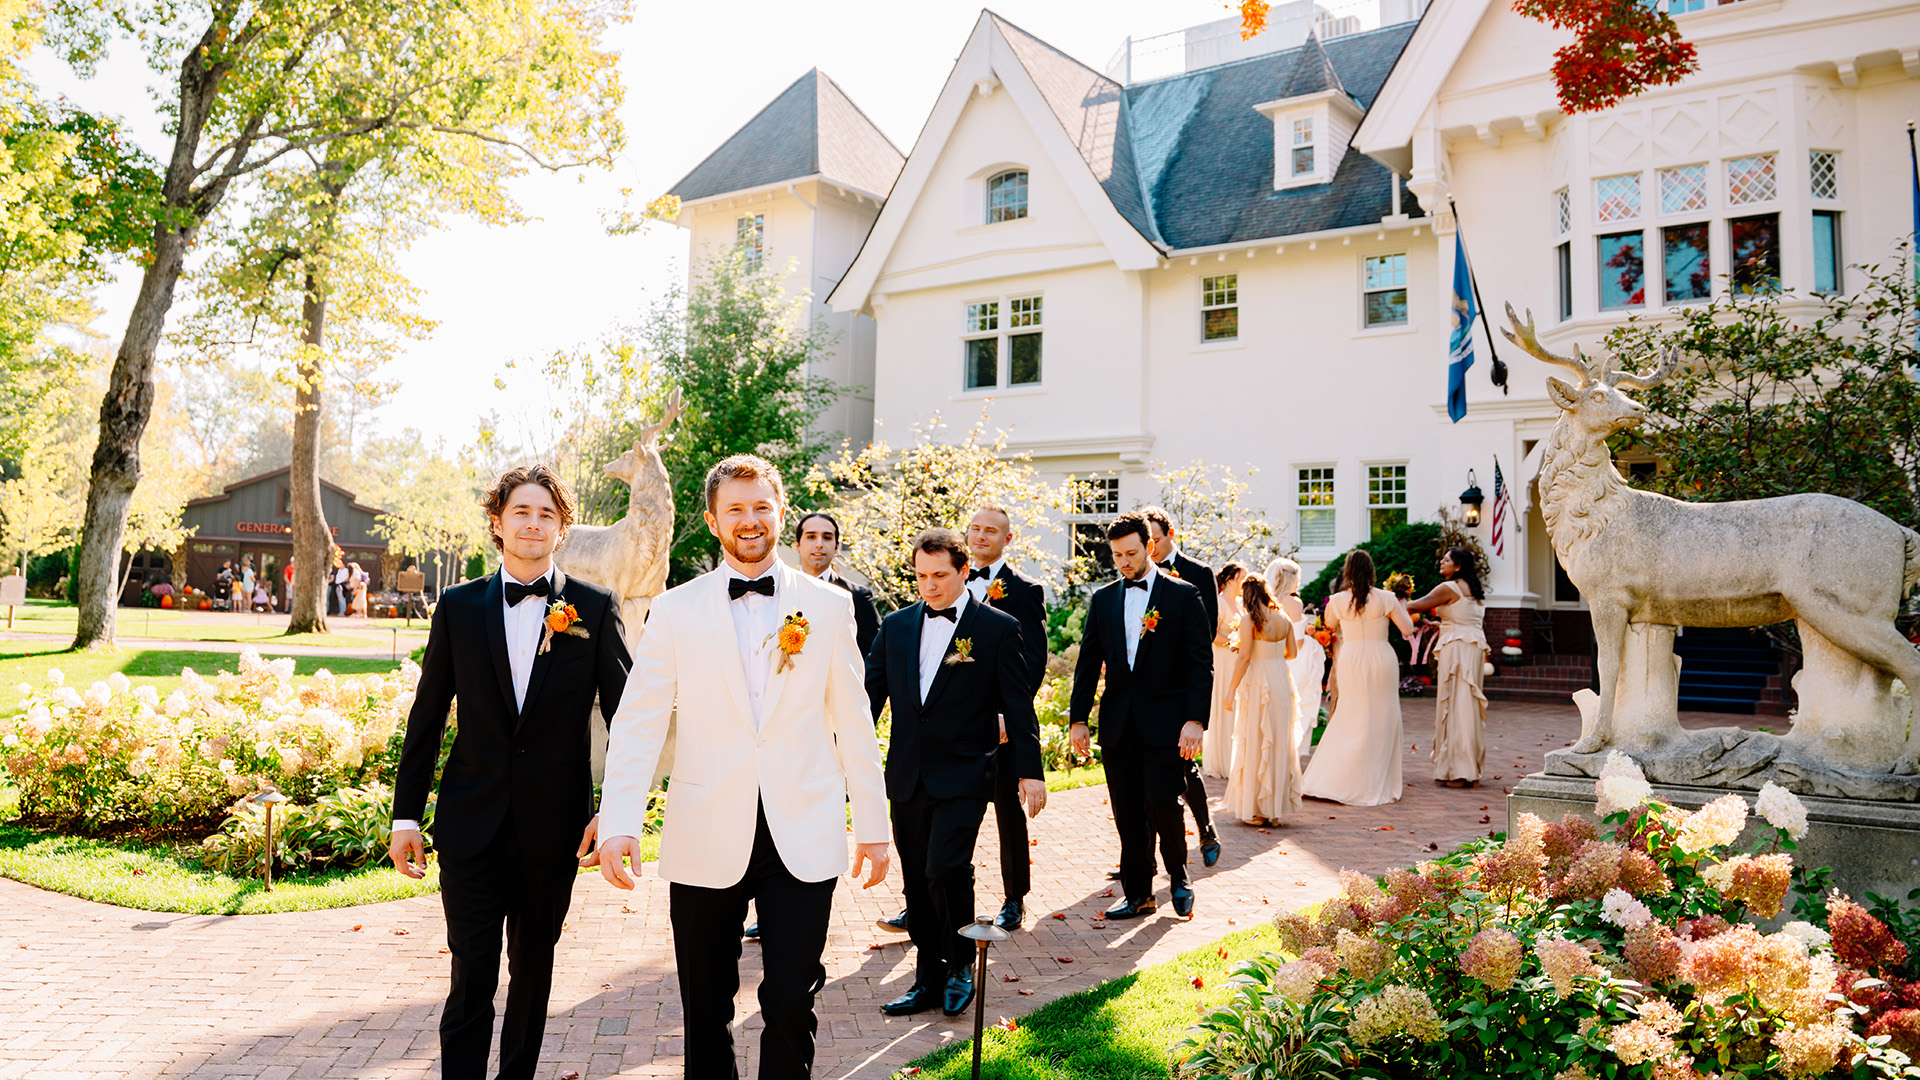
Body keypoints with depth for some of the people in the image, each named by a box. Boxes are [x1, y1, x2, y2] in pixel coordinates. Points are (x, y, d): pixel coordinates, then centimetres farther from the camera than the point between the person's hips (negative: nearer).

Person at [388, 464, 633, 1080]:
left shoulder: (595, 608, -1)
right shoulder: (459, 607, 4)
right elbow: (426, 719, 8)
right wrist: (406, 816, 6)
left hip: (554, 824, 0)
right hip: (472, 823, 0)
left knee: (534, 967, 15)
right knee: (471, 976, -2)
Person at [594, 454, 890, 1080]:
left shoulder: (829, 605, 4)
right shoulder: (674, 611, 3)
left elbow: (853, 721, 6)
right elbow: (638, 722, -2)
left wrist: (873, 824, 7)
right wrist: (619, 823, -14)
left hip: (803, 838, 0)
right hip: (705, 839, 1)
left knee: (791, 1004, 1)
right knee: (706, 1006, 12)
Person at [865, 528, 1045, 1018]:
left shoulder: (998, 628, -3)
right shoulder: (895, 626, 8)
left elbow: (1018, 705, -2)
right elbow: (869, 693, 10)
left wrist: (1030, 771, -5)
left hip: (963, 776, -4)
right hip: (907, 776, 5)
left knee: (946, 870, -17)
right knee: (917, 881, 10)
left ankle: (960, 966, 8)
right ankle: (928, 980, 25)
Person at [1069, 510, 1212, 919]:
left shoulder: (1183, 596, -1)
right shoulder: (1103, 599, 10)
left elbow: (1201, 664, -4)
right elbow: (1088, 663, 11)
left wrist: (1195, 719, -14)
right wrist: (1078, 718, 4)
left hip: (1165, 723, -4)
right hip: (1117, 725, 4)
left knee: (1162, 803, -8)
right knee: (1127, 813, 7)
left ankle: (1178, 876, 19)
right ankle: (1138, 894, 19)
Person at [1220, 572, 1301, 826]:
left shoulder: (1249, 621, -12)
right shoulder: (1284, 619, 5)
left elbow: (1244, 656, -17)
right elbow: (1292, 652, 12)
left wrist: (1231, 691, -14)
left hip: (1258, 683, -6)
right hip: (1282, 682, 6)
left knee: (1255, 744, 3)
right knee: (1280, 742, 12)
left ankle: (1256, 808, 7)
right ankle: (1277, 806, 19)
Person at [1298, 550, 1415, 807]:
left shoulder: (1337, 601, -4)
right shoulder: (1386, 598, -7)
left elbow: (1328, 628, 11)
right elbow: (1408, 629, -4)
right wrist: (1401, 607, 13)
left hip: (1350, 658, 1)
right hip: (1381, 658, -1)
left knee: (1350, 719, 10)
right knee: (1382, 720, 9)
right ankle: (1378, 784, 14)